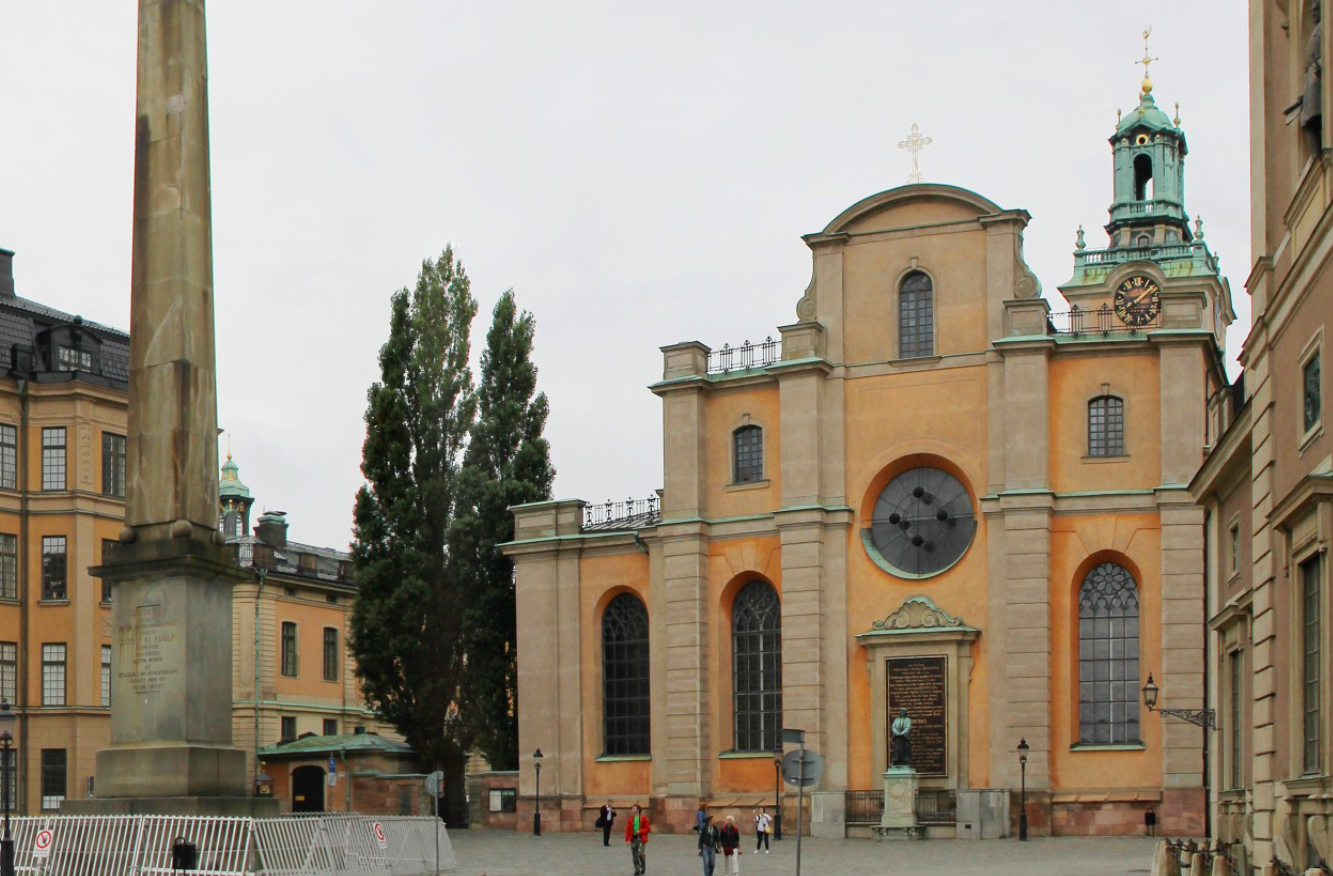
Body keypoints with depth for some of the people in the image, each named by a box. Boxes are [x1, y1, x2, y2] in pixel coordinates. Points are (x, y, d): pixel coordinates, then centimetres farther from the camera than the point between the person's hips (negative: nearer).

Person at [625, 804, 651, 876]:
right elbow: (627, 829, 4)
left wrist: (640, 831, -18)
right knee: (634, 855, 4)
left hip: (641, 838, -3)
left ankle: (643, 868, 12)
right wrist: (627, 840, -2)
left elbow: (648, 829, -3)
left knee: (641, 854, -12)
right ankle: (637, 870, 15)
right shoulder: (630, 818, 3)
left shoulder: (643, 818, -6)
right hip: (633, 838, 3)